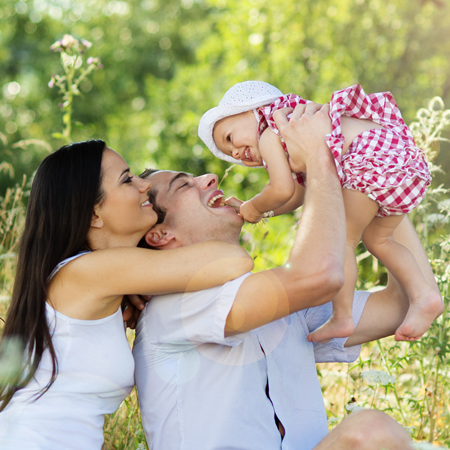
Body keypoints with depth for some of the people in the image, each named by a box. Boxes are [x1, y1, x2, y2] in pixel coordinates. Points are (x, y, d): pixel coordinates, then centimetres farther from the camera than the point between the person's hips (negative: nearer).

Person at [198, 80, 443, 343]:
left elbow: (282, 190, -4)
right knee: (377, 238, 21)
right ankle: (423, 295, 11)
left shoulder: (269, 136, 5)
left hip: (373, 159, -10)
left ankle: (342, 318, 4)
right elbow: (296, 196, 37)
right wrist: (247, 210, 38)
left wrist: (255, 207, 16)